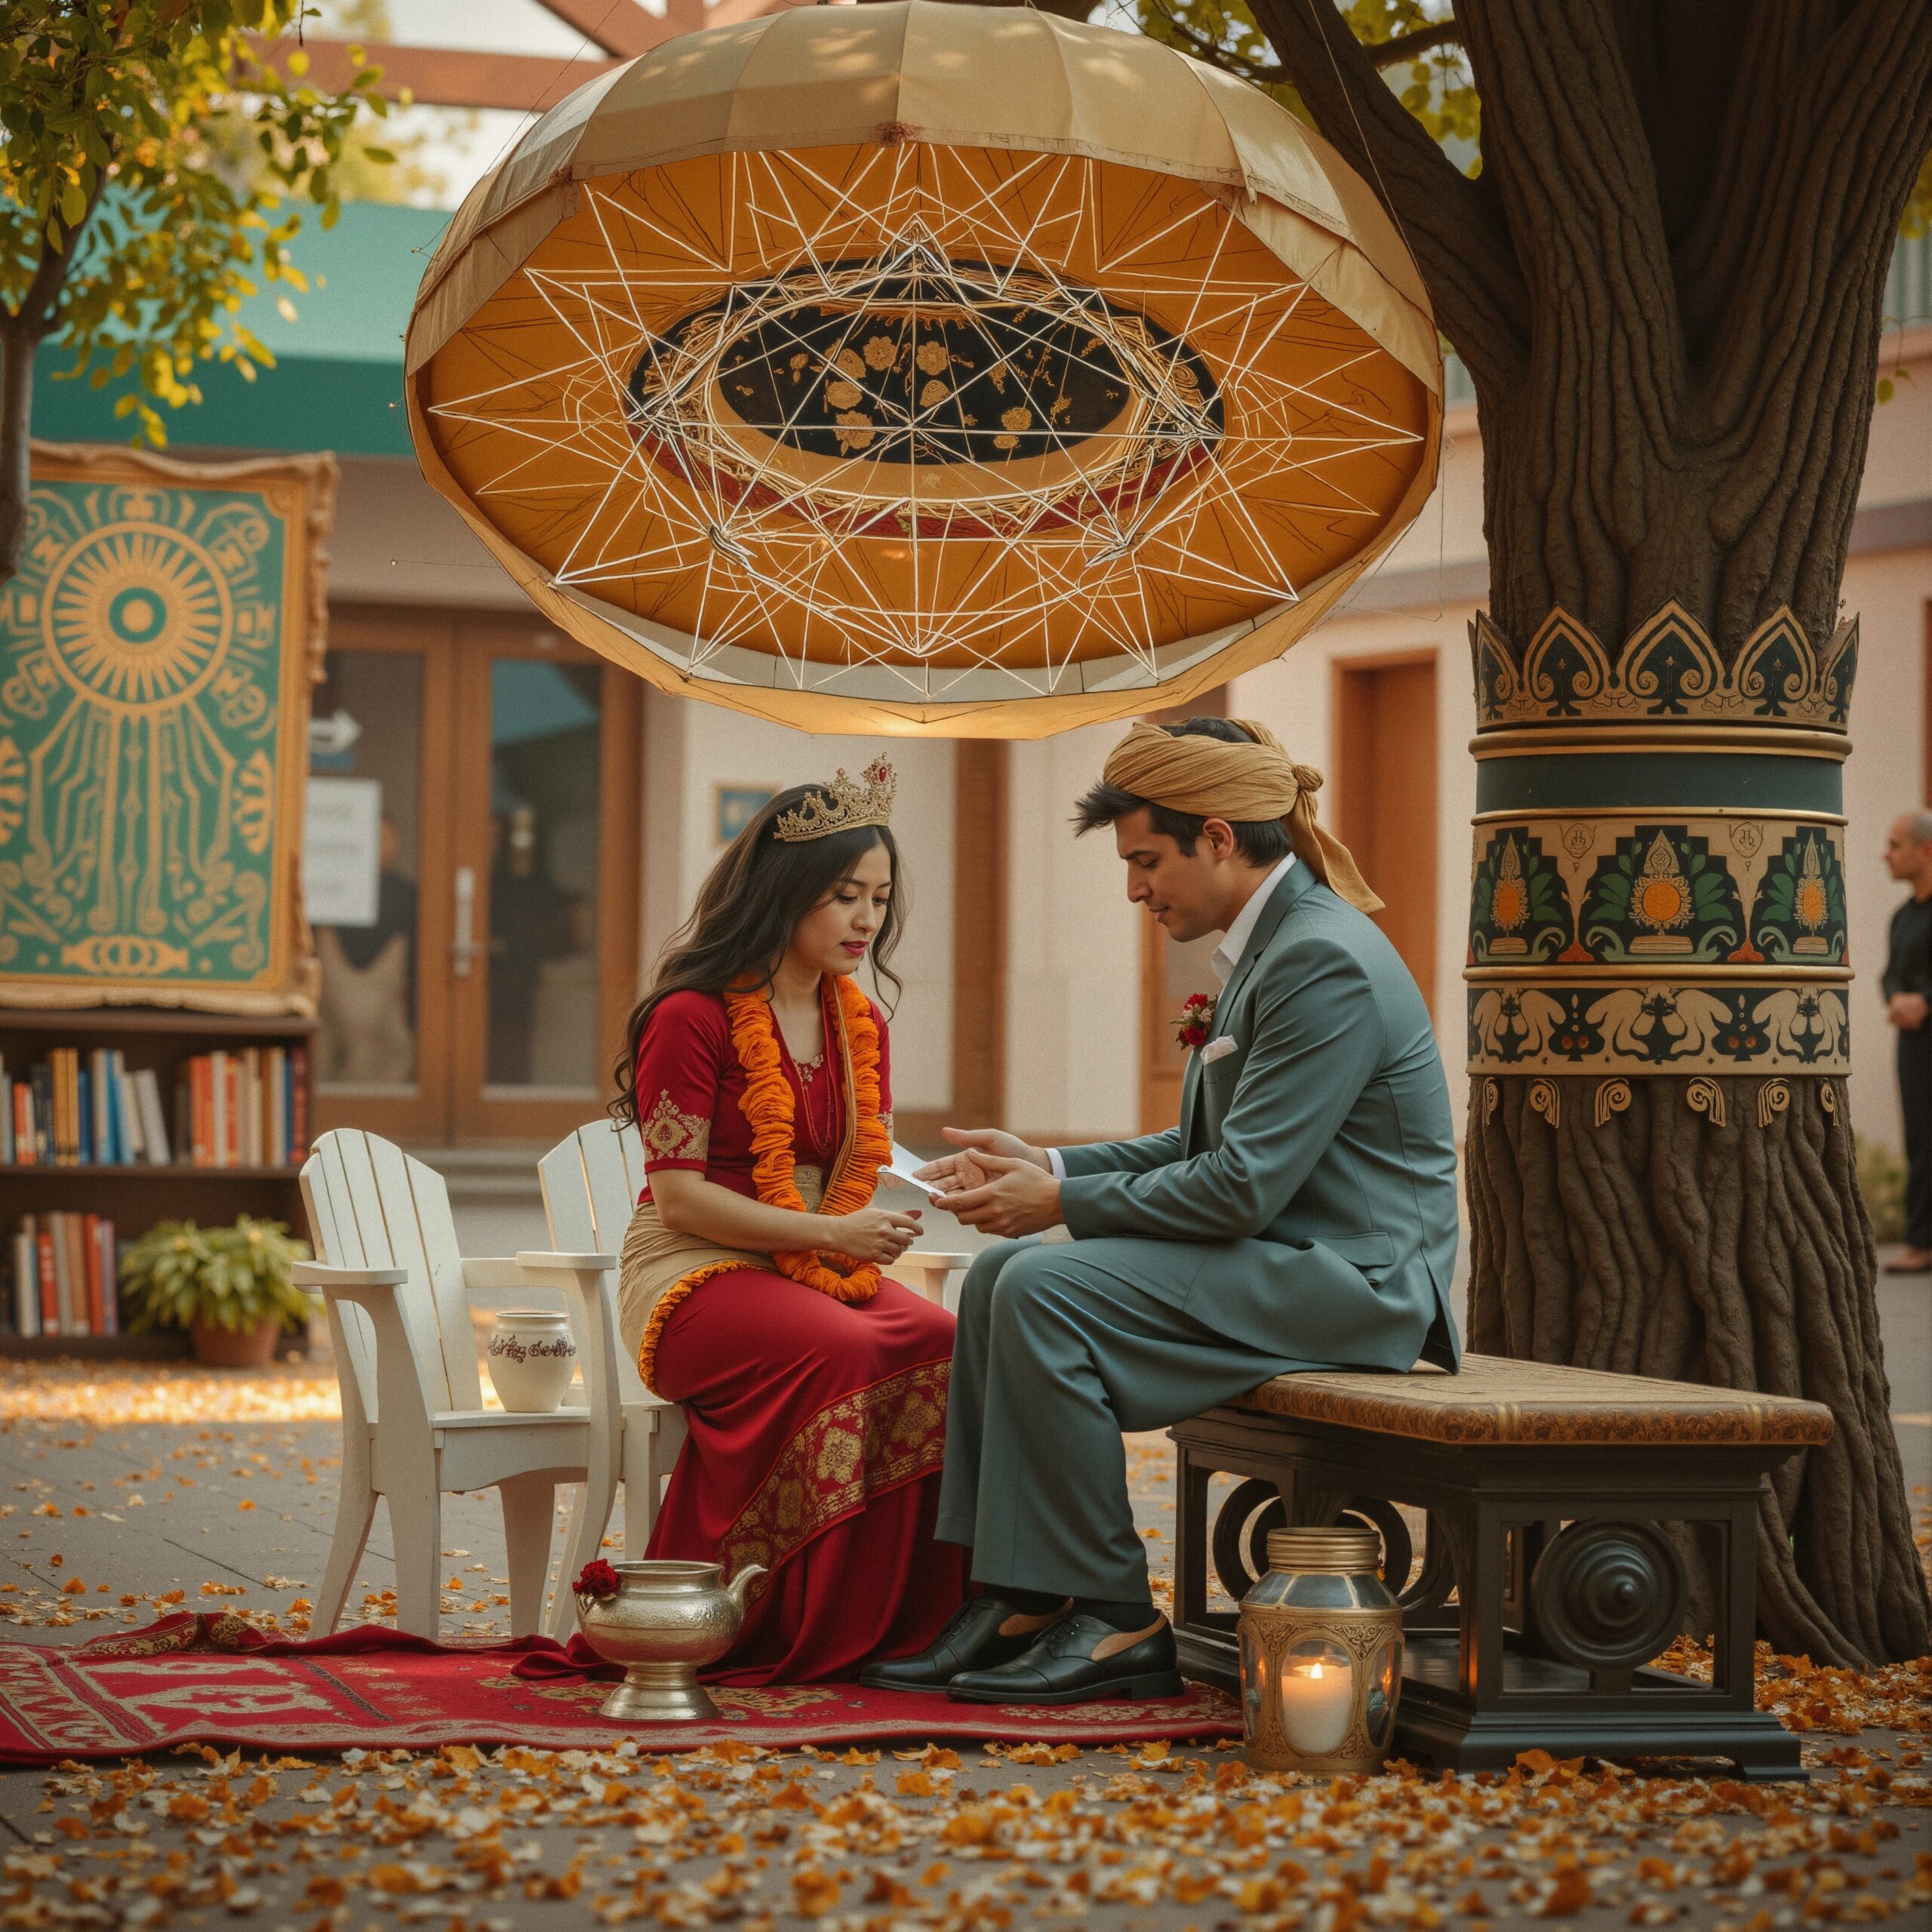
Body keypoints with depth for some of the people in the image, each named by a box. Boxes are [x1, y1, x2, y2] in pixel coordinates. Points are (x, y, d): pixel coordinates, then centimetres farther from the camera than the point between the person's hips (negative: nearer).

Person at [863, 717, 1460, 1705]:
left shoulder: (1324, 963, -19)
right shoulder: (1270, 944, 14)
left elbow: (1242, 1185, -23)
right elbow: (1208, 1146, 19)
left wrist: (1065, 1202, -13)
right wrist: (1051, 1164, 8)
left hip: (1352, 1279, -11)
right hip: (1283, 1253, 11)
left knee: (1046, 1290, -22)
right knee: (999, 1276, 4)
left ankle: (1116, 1623, -14)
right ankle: (1012, 1605, 0)